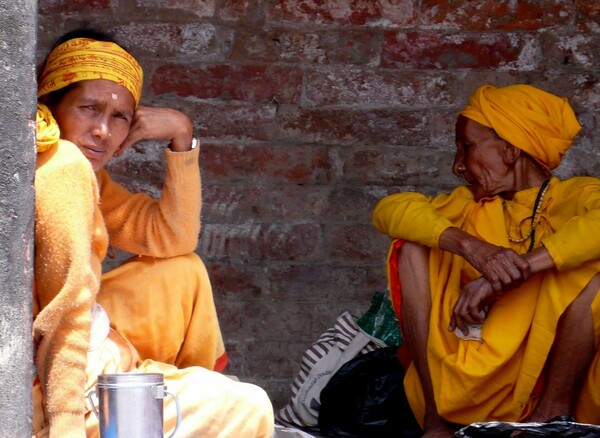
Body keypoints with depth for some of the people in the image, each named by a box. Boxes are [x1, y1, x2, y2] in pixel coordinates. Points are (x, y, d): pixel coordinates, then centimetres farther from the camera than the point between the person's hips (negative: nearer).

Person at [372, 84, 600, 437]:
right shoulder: (472, 206, 13)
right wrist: (468, 244, -23)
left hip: (551, 378, -3)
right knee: (413, 245, -4)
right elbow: (389, 209, -7)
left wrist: (517, 269, -32)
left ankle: (555, 409, -16)